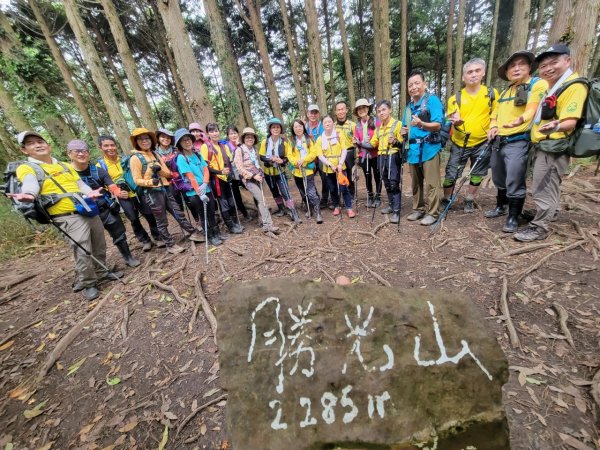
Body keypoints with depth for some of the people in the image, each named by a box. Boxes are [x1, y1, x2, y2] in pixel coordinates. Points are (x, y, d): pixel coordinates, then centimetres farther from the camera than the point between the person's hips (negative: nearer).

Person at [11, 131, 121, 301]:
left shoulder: (65, 166, 17)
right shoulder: (26, 168, 1)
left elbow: (80, 183, 10)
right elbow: (30, 184, -19)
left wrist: (90, 193, -13)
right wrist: (28, 194, -42)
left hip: (90, 210, 6)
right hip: (69, 217, -5)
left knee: (100, 245, 13)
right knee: (83, 251, -11)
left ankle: (101, 272, 31)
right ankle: (87, 283, 7)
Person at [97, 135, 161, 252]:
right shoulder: (100, 165, -2)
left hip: (137, 192, 1)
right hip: (123, 196, -1)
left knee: (150, 215, 1)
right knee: (134, 219, 5)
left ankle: (157, 237, 15)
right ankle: (145, 240, 19)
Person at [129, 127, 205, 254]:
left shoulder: (156, 155, 12)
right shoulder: (135, 158, -6)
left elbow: (168, 173, 8)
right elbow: (137, 180, -10)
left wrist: (160, 170, -12)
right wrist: (151, 181, -28)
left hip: (165, 189, 6)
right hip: (151, 193, -5)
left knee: (178, 213, 11)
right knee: (162, 222, 4)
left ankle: (192, 233, 24)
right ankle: (170, 245, 15)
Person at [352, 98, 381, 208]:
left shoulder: (376, 122, -5)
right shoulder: (357, 126, 6)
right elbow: (357, 141, 10)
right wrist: (356, 142, -11)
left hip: (375, 154, -3)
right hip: (363, 155, 3)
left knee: (377, 176, 7)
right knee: (367, 177, 13)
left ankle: (378, 197, 21)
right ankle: (370, 197, 28)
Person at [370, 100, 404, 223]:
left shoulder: (398, 124, -3)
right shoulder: (378, 128, 17)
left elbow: (403, 143, -8)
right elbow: (372, 144, 16)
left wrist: (395, 141, -28)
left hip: (393, 156, -6)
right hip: (381, 157, 7)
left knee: (394, 184, -11)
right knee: (387, 183, 12)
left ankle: (396, 211, -9)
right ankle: (391, 205, 25)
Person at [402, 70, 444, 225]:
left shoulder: (432, 100, -5)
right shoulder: (409, 106, 15)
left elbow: (437, 125, -15)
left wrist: (421, 124, -33)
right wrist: (405, 131, 2)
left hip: (429, 148, -7)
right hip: (413, 149, 7)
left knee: (431, 183, -4)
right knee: (416, 182, 12)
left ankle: (432, 213, 4)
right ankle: (418, 209, 23)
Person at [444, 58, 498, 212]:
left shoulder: (492, 93, 1)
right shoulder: (455, 98, -2)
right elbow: (454, 121, -9)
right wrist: (456, 122, -31)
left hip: (482, 143, 2)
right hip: (459, 144, -1)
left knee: (477, 174, 10)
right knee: (451, 175, -3)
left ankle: (469, 201, 25)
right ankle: (446, 201, 13)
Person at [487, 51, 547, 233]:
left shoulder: (538, 84, -2)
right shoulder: (504, 92, 21)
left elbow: (533, 109, -16)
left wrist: (521, 119, -38)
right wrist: (493, 127, 4)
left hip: (518, 142, -7)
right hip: (499, 142, 7)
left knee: (514, 182, -6)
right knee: (499, 180, 17)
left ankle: (513, 217, 6)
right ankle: (500, 207, 34)